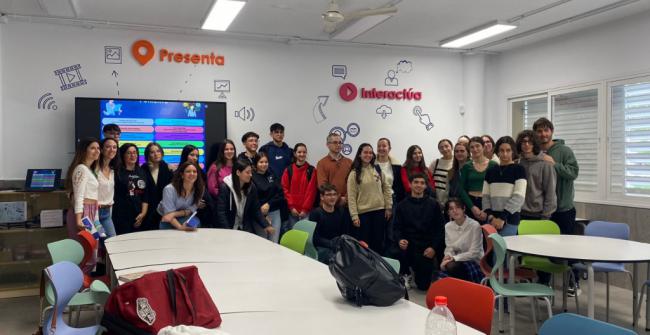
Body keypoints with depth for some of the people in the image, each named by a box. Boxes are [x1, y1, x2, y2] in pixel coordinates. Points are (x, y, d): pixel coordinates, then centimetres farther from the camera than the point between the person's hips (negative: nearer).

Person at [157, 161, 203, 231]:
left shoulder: (200, 188, -17)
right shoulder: (169, 189, -27)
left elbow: (191, 209, -11)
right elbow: (168, 214, -28)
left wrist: (175, 214, -28)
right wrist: (180, 227, -45)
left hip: (183, 217, 2)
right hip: (167, 221, -2)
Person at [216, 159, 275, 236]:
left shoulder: (251, 187, 0)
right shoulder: (225, 187, -12)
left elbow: (256, 210, 3)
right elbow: (221, 212, -15)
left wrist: (266, 225, -9)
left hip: (246, 229, 3)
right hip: (229, 229, -3)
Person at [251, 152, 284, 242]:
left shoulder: (272, 176, 11)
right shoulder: (252, 178, -5)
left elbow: (280, 194, 5)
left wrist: (269, 204, -10)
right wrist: (263, 216, -12)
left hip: (275, 213, 4)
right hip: (260, 214, -4)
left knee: (274, 242, 2)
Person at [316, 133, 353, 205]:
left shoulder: (349, 162, 11)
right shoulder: (322, 163, 0)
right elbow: (322, 185, -8)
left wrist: (346, 198, -10)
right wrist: (338, 198, -12)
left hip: (346, 203, 3)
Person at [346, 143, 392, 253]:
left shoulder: (378, 170, 6)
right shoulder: (354, 173, -4)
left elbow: (386, 189, 10)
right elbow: (351, 196, -6)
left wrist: (388, 207, 4)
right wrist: (354, 216, -12)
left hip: (379, 211, 3)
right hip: (363, 213, -3)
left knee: (378, 243, 10)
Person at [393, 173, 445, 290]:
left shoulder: (433, 204, 4)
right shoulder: (402, 205, 6)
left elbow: (440, 228, 1)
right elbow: (397, 228, 1)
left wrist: (434, 247, -11)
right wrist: (400, 240, -20)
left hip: (426, 248, 0)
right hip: (408, 245, 0)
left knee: (424, 285, -4)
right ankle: (406, 274, 0)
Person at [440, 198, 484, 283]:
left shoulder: (475, 225, -14)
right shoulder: (448, 226, 3)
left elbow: (474, 253, -13)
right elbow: (449, 248, 4)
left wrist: (454, 258, -19)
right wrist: (448, 257, -19)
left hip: (474, 262, -5)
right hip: (457, 261, 5)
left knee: (451, 266, -31)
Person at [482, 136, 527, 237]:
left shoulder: (519, 170, 0)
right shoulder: (491, 170, 12)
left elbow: (519, 197, -8)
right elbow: (485, 196, 10)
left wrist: (503, 217, -13)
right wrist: (490, 216, -4)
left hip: (510, 219, -4)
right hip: (492, 220, 4)